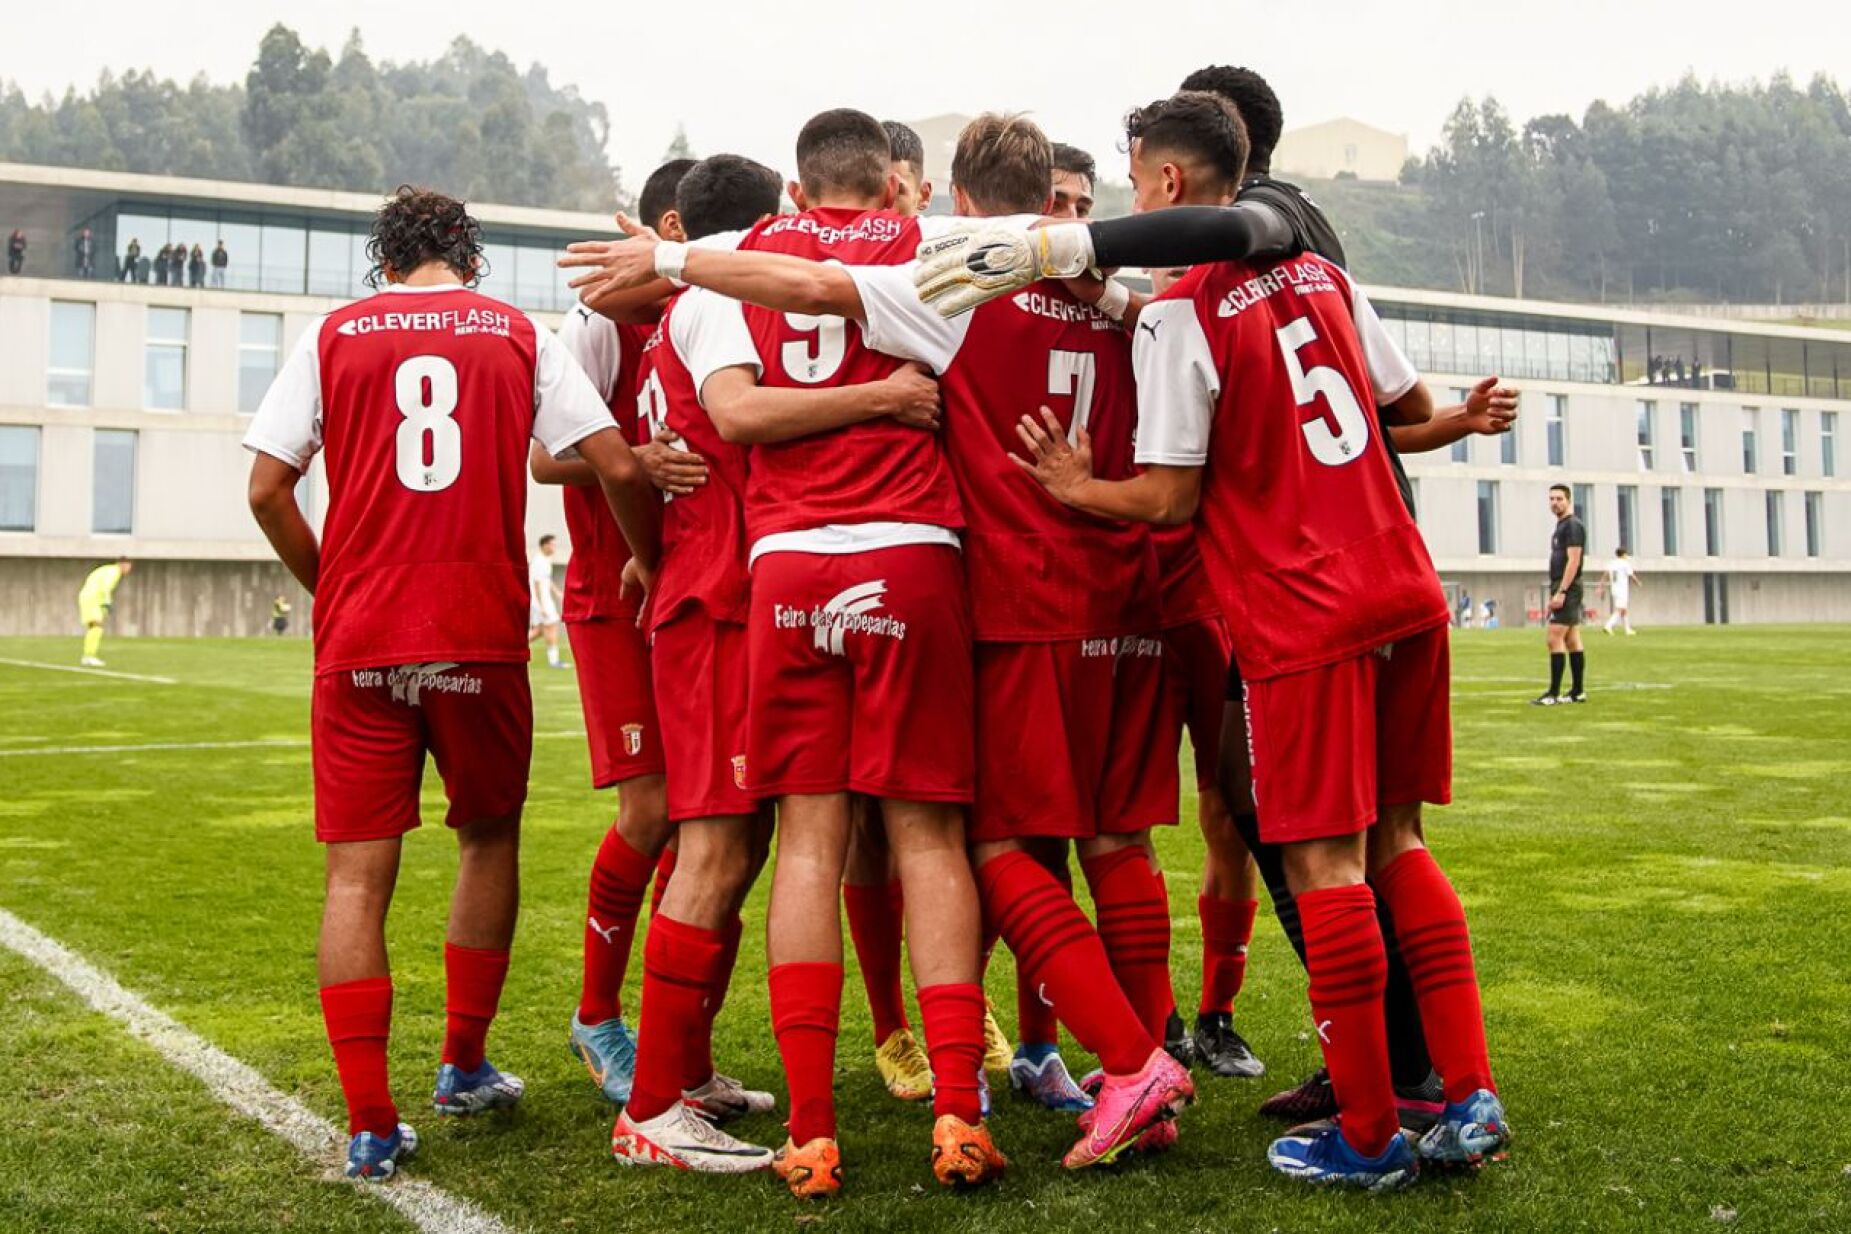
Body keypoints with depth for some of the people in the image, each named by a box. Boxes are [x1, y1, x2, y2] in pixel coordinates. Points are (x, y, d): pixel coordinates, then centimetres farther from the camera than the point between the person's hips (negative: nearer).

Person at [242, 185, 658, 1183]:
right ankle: (464, 1066, 29)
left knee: (359, 872, 4)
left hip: (359, 640, 0)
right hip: (482, 635, 0)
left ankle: (369, 1126, 1)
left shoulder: (333, 335, 7)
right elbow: (618, 468, 0)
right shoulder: (519, 336, 7)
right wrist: (653, 569, 16)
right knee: (489, 840, 19)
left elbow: (267, 489, 3)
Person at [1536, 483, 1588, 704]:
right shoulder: (1561, 526, 18)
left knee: (1555, 638, -12)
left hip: (1567, 589, -10)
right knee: (1572, 640, 9)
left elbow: (1573, 561, -19)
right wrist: (1552, 594, 20)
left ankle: (1554, 693, -13)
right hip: (1561, 589, 10)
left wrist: (1561, 592, -23)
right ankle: (1577, 691, 11)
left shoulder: (1573, 525, -12)